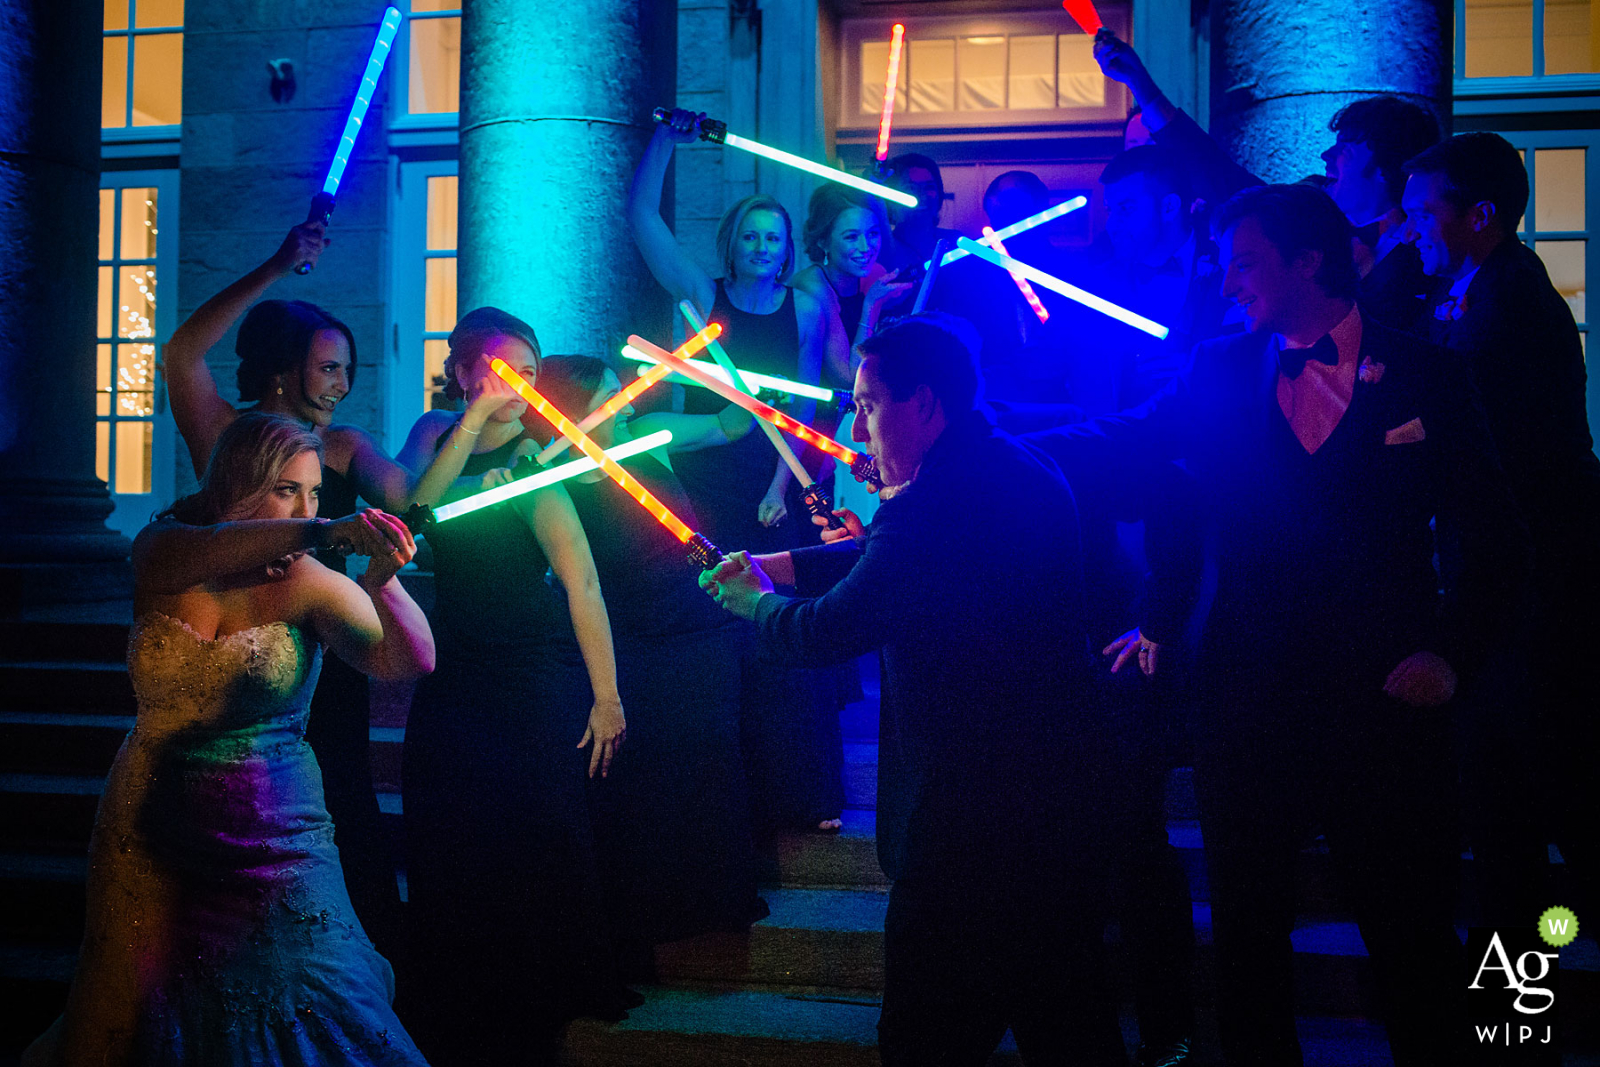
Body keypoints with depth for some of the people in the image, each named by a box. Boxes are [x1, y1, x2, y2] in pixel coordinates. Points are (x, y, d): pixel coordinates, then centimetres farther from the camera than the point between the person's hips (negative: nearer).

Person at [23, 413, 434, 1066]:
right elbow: (206, 552, -28)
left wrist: (381, 582, -39)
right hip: (151, 837, 2)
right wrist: (327, 533, -44)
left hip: (272, 836, -1)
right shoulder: (158, 552, -5)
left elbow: (409, 662, -19)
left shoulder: (307, 584, -9)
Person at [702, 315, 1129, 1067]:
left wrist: (755, 602, 5)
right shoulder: (1022, 471, 7)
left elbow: (825, 632, -15)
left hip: (968, 824, -9)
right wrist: (773, 564, 16)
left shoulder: (934, 506, -23)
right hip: (1065, 800, 9)